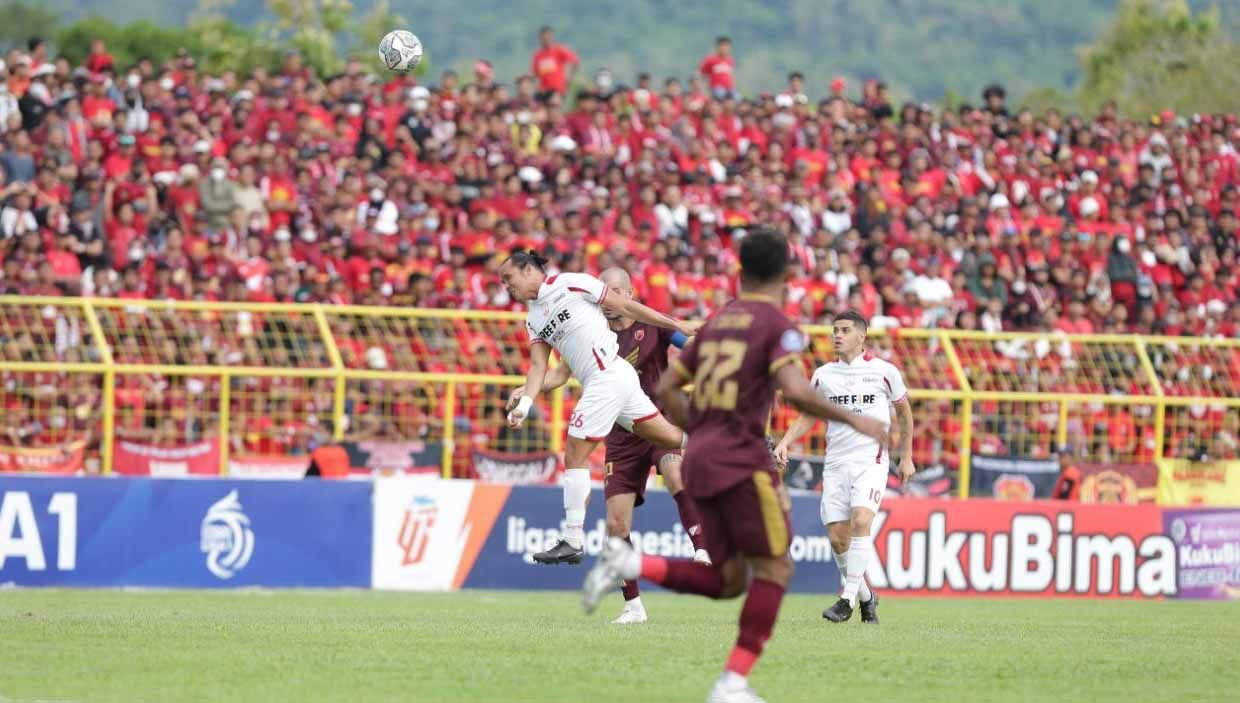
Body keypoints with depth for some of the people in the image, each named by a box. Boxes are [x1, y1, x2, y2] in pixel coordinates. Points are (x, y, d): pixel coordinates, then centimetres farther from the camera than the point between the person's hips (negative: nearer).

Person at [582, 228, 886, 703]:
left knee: (728, 579, 12)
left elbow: (666, 388, 18)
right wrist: (852, 420, -10)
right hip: (741, 458, -7)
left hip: (700, 460, 7)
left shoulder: (718, 322, 16)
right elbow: (795, 391, -21)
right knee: (774, 568, 1)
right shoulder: (777, 325, -5)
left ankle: (629, 564, -6)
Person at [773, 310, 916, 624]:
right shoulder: (823, 375, 6)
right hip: (835, 464, 3)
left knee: (860, 521, -25)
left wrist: (906, 457, 13)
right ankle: (866, 596, 19)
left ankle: (848, 598, -21)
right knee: (837, 537, -3)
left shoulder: (884, 371, -1)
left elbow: (904, 412, 12)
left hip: (871, 462, -3)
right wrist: (785, 442, -2)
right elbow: (807, 417, 15)